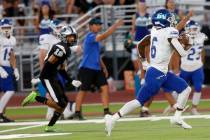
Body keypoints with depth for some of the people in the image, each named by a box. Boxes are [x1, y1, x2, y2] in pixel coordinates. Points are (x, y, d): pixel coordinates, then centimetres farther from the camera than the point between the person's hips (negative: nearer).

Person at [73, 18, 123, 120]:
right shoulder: (90, 37, -13)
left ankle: (106, 111, -2)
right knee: (83, 90, -1)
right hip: (86, 68, -9)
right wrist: (116, 25, -29)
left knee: (104, 87, -2)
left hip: (97, 69, 9)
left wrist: (103, 67, 21)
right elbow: (104, 36, -28)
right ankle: (77, 112, 8)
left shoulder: (96, 38, 16)